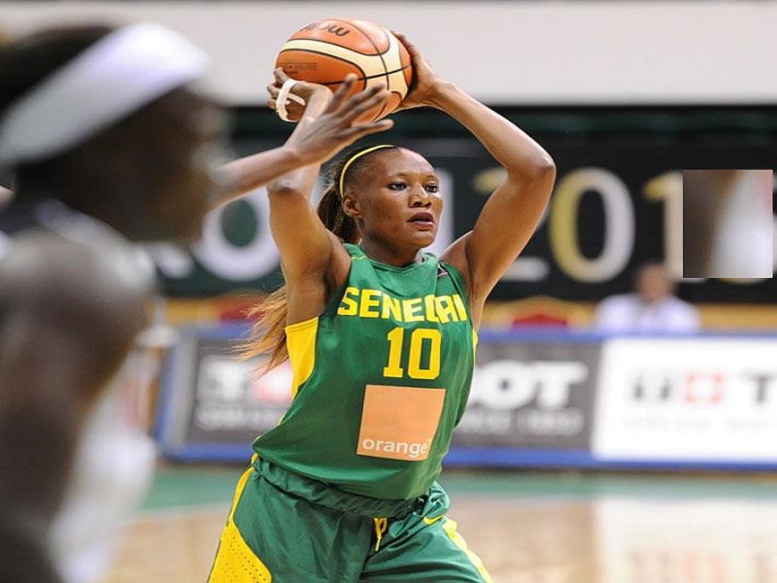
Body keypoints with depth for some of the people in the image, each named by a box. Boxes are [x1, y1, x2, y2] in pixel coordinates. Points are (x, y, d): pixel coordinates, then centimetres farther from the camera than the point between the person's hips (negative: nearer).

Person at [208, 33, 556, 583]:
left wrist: (438, 93, -2)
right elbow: (287, 191, -28)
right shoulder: (328, 272, -7)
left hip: (410, 524, 4)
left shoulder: (461, 278, 3)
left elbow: (535, 172, -6)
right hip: (297, 517, -3)